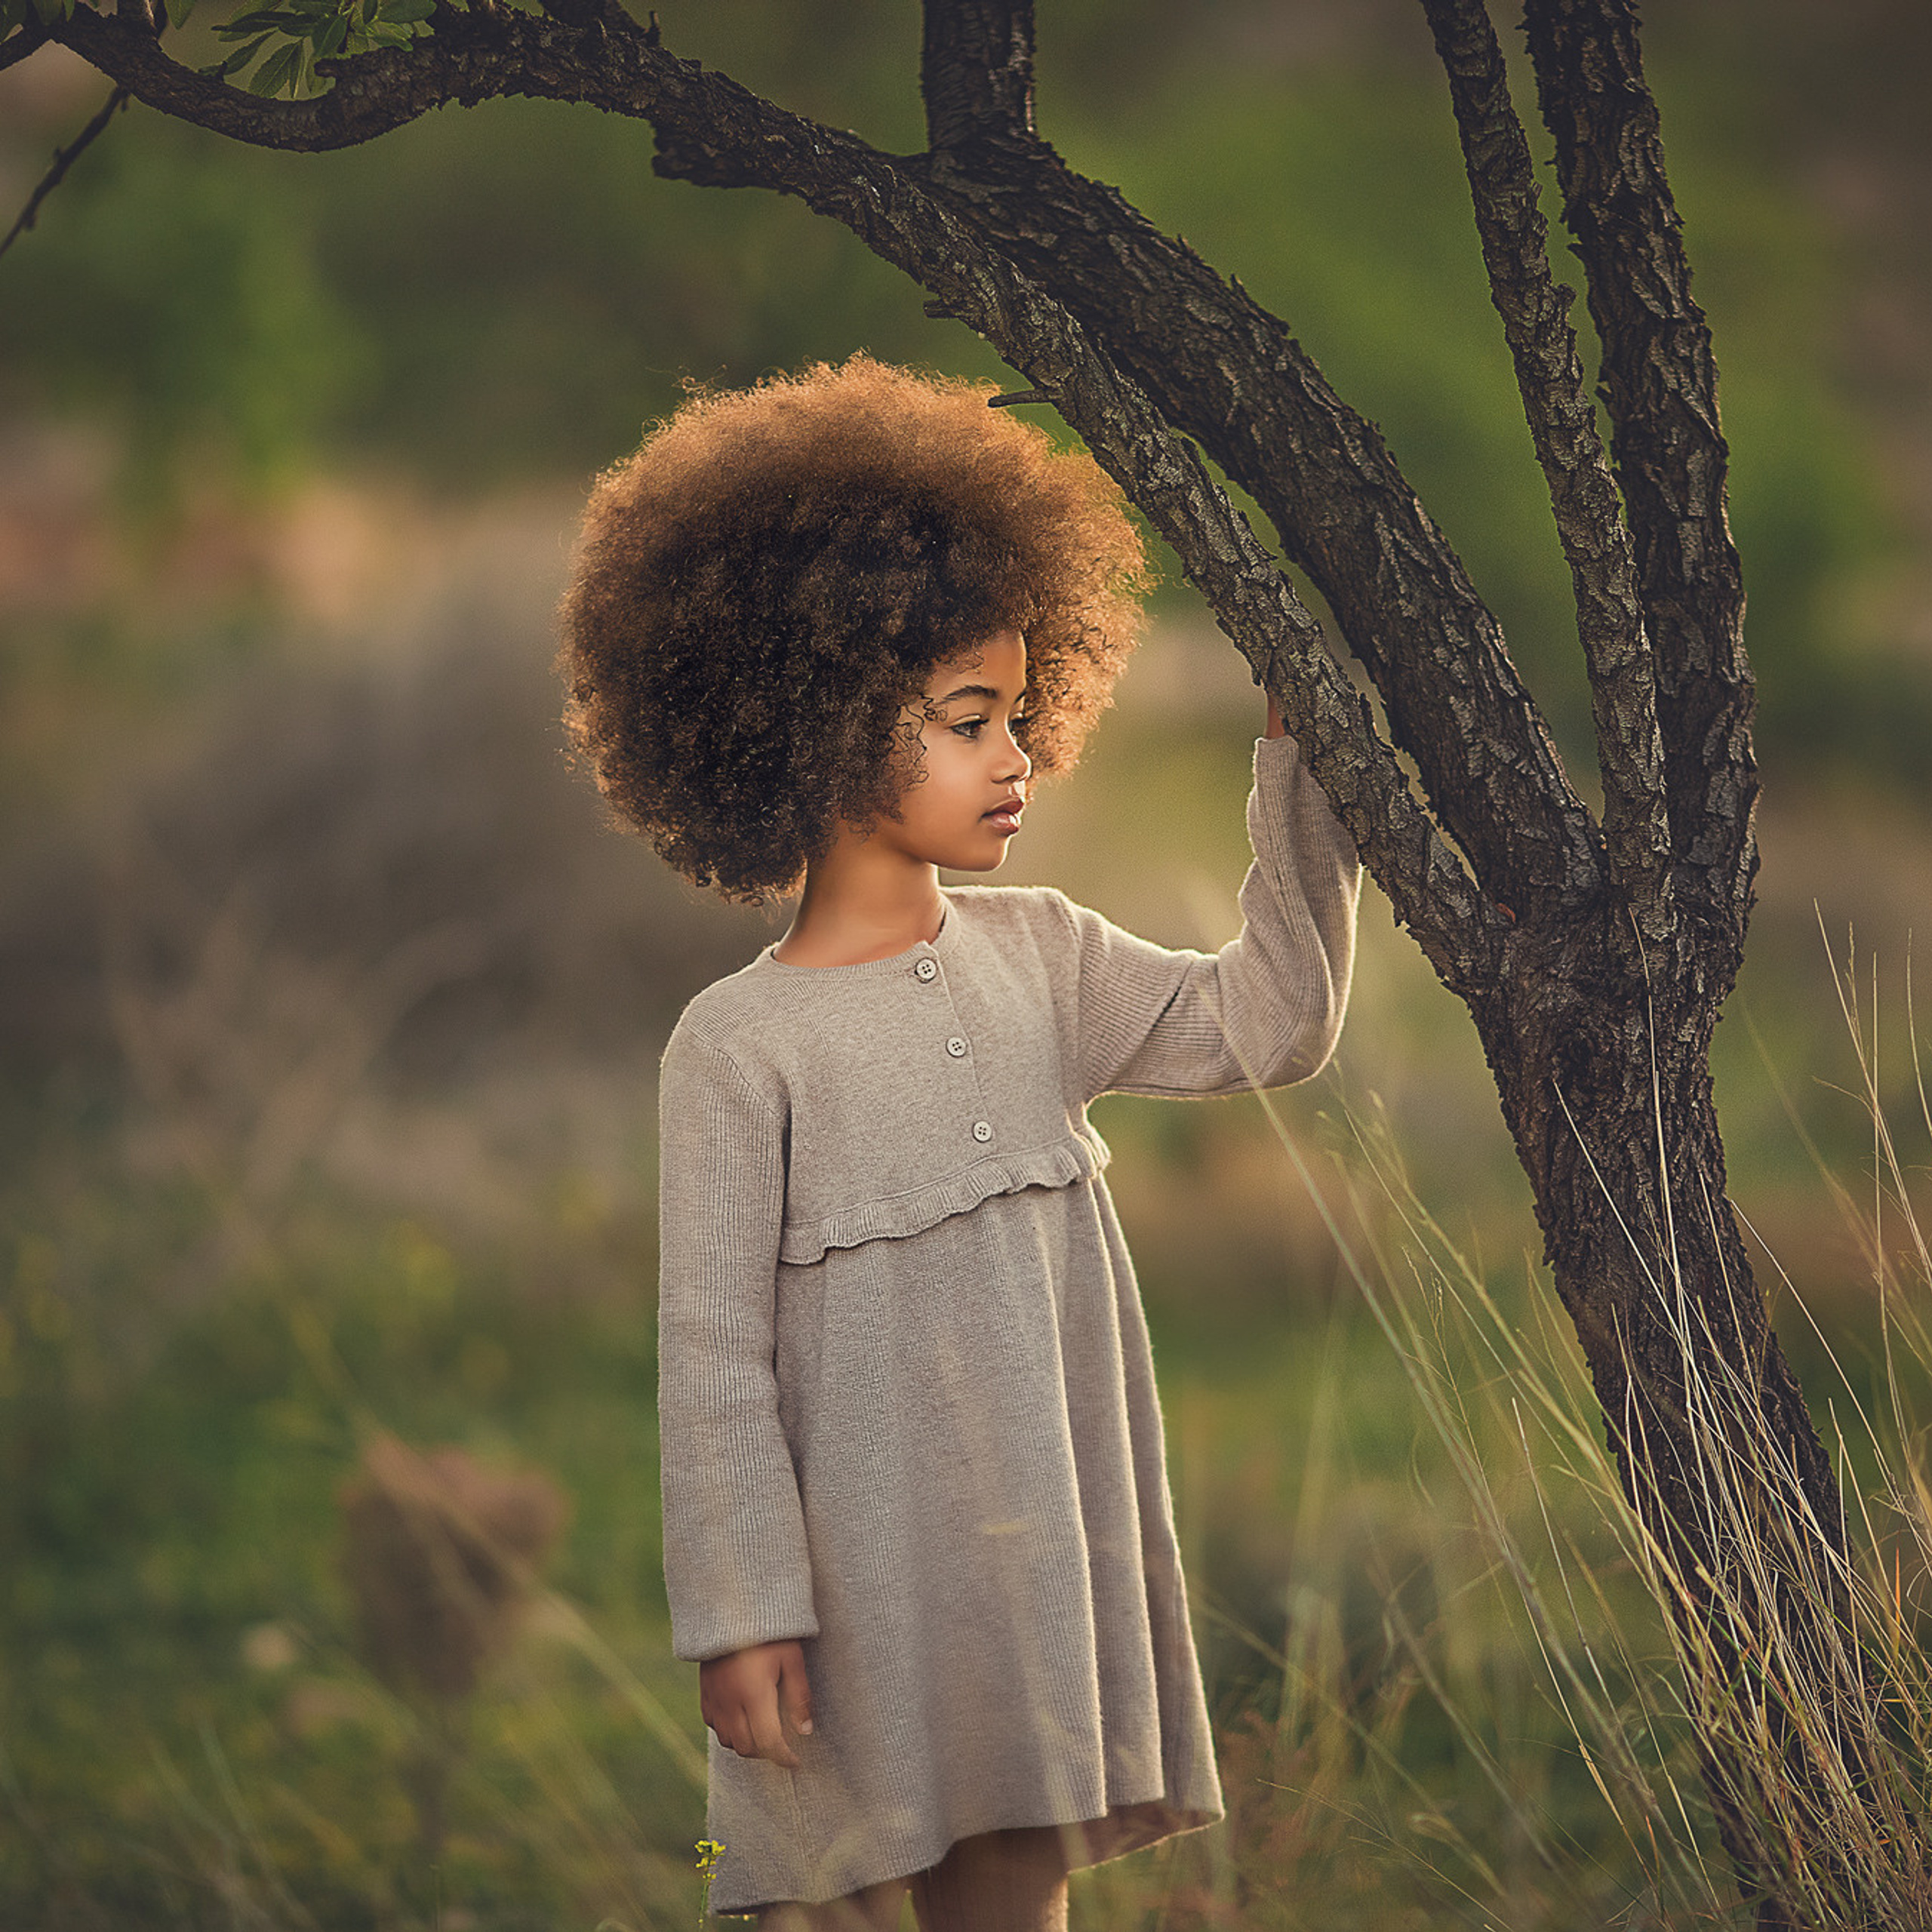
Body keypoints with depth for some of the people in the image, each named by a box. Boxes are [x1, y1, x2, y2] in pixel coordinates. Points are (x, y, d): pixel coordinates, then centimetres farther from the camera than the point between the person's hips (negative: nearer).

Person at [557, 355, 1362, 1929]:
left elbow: (1269, 1021, 12)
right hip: (858, 1597, -5)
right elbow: (714, 1355, -10)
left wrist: (1303, 766, 5)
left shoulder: (1037, 959, 8)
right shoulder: (741, 1049, -10)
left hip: (1036, 1577, 5)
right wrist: (741, 1612, -13)